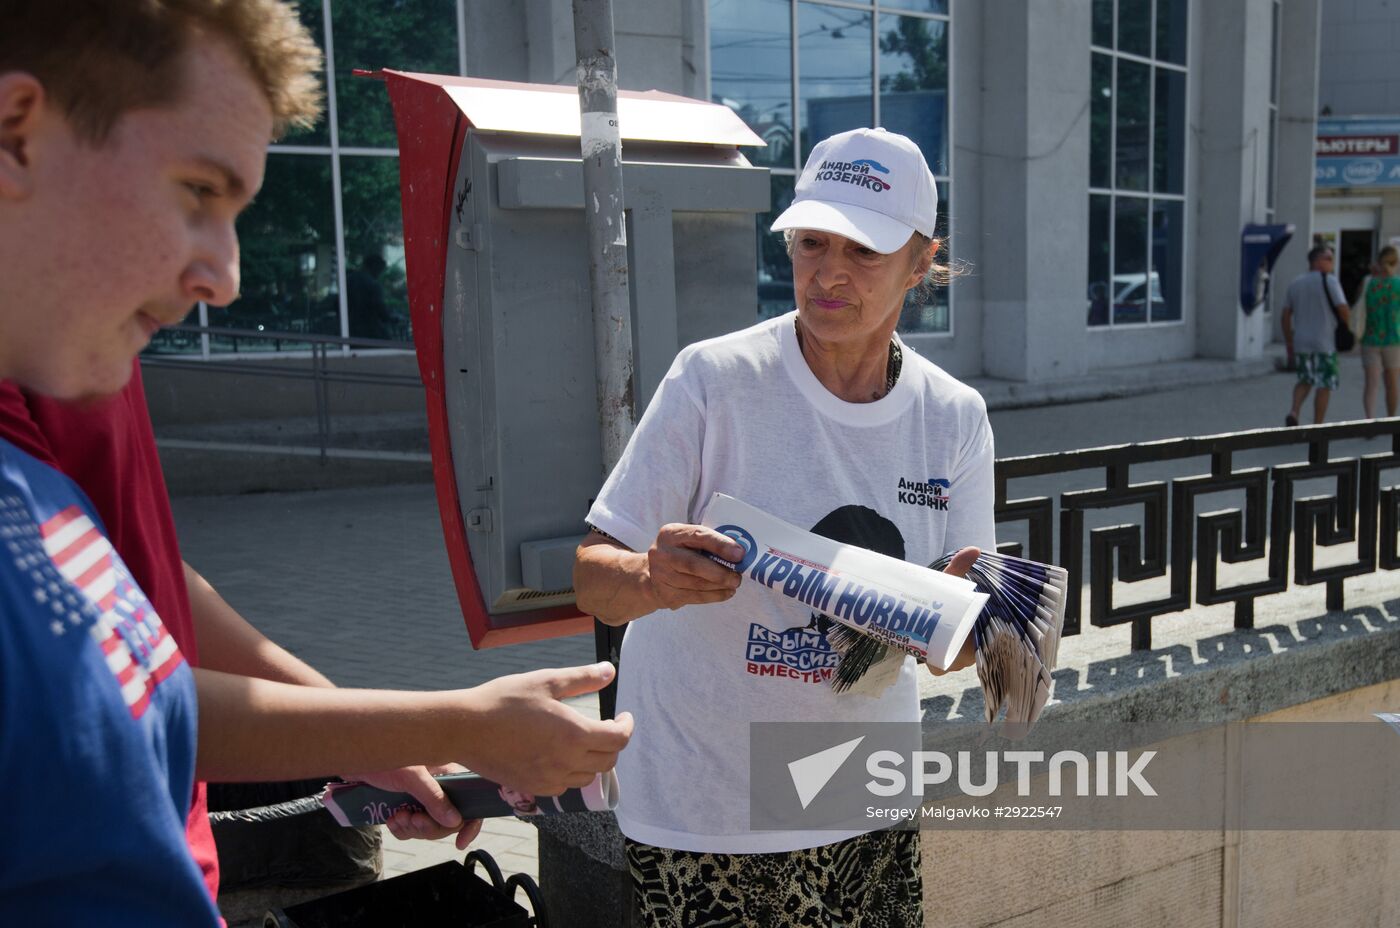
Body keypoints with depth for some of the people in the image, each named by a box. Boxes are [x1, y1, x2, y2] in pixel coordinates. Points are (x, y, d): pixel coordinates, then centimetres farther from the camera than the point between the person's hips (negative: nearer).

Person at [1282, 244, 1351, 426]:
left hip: (1301, 343, 5)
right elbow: (1344, 311, -13)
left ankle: (1294, 412, -5)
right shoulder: (1329, 281, -9)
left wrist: (1289, 344, 16)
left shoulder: (1295, 284, 9)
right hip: (1324, 343, -5)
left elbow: (1285, 318, 10)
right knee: (1325, 385, 5)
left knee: (1305, 380, 19)